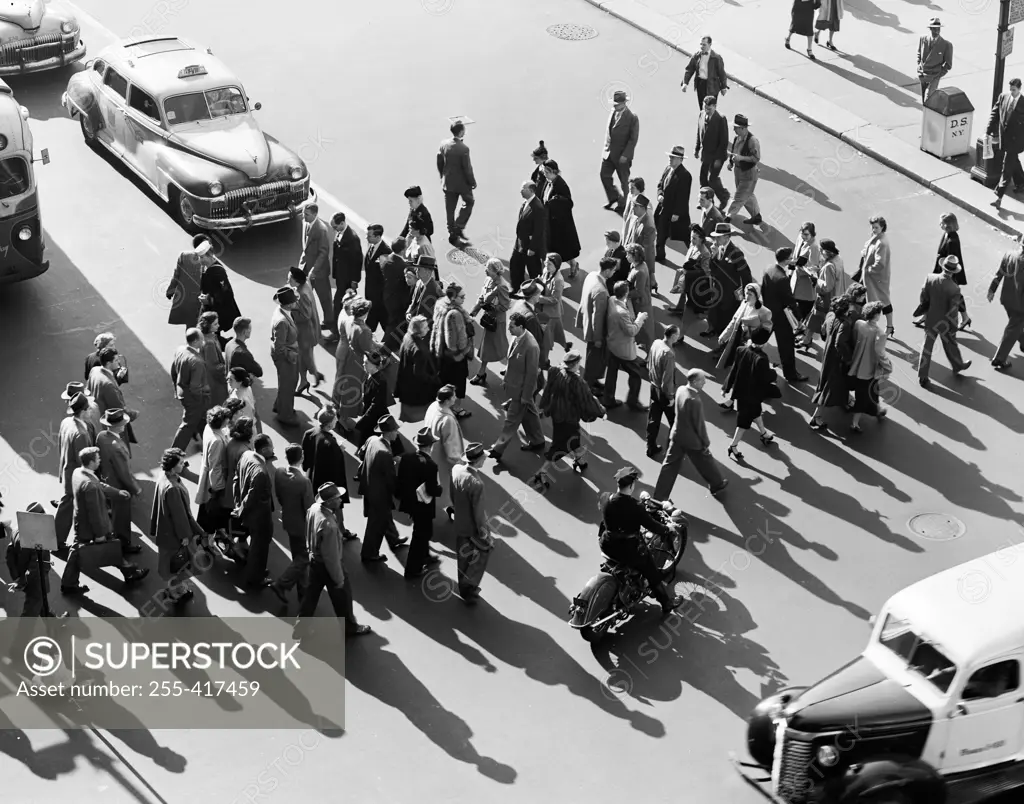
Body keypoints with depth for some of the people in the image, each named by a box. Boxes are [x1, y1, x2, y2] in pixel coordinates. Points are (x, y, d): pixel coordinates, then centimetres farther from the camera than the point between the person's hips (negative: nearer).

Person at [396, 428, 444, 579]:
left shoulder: (405, 457, -8)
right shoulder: (430, 465, -28)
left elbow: (398, 479, 0)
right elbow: (433, 491, -25)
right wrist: (441, 488, -4)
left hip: (409, 502, 7)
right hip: (423, 506, -7)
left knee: (424, 532, 29)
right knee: (420, 535, 11)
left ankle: (424, 556, 48)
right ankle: (412, 570, 21)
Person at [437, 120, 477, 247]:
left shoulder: (443, 144, -7)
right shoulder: (463, 148, -24)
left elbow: (439, 163, 3)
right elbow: (467, 169, -18)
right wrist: (473, 182, -4)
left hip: (447, 183, 5)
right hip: (462, 183, -5)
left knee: (450, 209, 13)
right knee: (469, 202, 20)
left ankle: (453, 234, 21)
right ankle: (459, 226, 10)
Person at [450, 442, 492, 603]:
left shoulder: (456, 468, -14)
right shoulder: (476, 484, -36)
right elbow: (478, 513, -26)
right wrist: (485, 534, -12)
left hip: (459, 522, 7)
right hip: (472, 527, -7)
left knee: (463, 557, 24)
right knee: (484, 551, 20)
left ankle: (464, 589, 43)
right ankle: (469, 587, 23)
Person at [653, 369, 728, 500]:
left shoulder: (680, 390, -8)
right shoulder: (694, 400, -32)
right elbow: (700, 425, -20)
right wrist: (706, 442, -9)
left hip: (677, 435, 7)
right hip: (692, 440, -7)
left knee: (670, 465, 15)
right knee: (705, 462, 20)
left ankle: (659, 496, 21)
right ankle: (717, 484, 45)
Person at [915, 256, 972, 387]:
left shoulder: (930, 278, -19)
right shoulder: (954, 289, -28)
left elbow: (923, 297, -5)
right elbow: (953, 311, -21)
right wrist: (953, 327, -6)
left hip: (930, 319, 2)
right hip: (945, 322, -2)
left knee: (927, 346, 14)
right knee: (950, 344, 23)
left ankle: (922, 376, 18)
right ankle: (957, 365, 50)